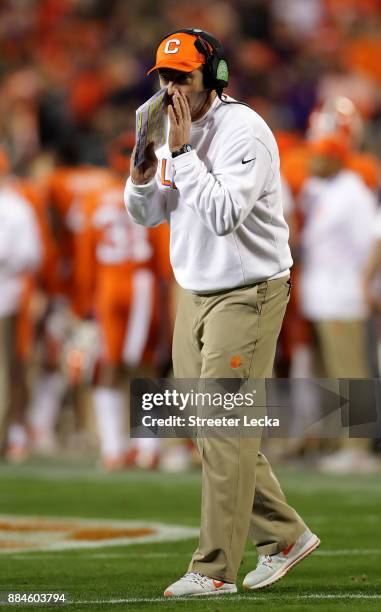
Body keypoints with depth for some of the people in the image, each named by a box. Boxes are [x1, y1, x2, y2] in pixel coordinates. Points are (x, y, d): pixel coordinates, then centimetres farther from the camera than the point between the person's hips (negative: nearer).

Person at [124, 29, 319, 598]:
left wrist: (182, 153, -25)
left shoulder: (244, 131, -18)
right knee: (212, 428, 11)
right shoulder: (176, 131, 8)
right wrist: (142, 174, -8)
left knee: (225, 431, -9)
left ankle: (215, 570, -6)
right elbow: (148, 214, 12)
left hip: (248, 294, -9)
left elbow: (224, 216, -28)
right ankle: (283, 535, 23)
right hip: (195, 294, 9)